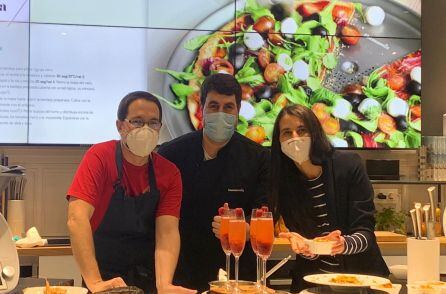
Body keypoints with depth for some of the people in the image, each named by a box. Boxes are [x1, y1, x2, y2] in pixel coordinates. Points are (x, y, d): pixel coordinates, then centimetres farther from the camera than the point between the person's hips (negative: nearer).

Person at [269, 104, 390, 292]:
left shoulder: (349, 165, -7)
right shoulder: (283, 181, -2)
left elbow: (366, 233, -9)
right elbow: (307, 252, -1)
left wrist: (344, 244, -29)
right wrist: (301, 246, -22)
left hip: (360, 274, -1)